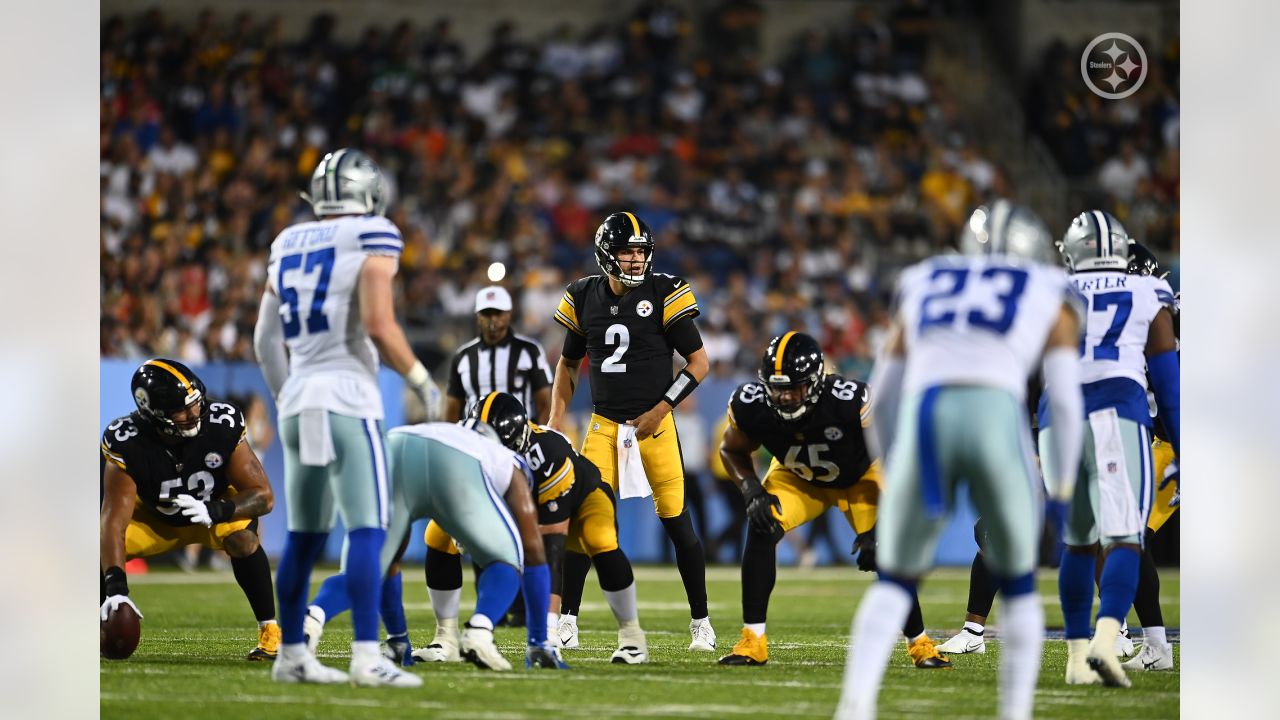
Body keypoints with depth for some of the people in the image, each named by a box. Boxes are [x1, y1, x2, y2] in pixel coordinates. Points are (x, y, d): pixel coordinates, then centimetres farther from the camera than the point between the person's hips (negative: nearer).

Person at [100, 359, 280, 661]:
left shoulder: (222, 426, -31)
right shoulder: (127, 443, -32)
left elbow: (263, 495, -27)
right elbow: (115, 519, -38)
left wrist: (215, 511, -47)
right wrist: (115, 586, -51)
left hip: (219, 506, -1)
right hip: (155, 518, 1)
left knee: (242, 539, -34)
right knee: (102, 548, -23)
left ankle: (270, 630, -18)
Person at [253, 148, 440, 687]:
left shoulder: (289, 248, 15)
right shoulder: (371, 242, -5)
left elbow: (265, 340, 16)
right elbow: (378, 326, -15)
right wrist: (421, 382, -4)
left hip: (298, 400, 7)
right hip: (348, 399, -7)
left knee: (304, 535, 14)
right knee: (368, 530, -10)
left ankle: (291, 655, 18)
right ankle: (366, 657, -19)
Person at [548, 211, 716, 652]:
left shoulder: (664, 294, -7)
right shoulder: (585, 299, 3)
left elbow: (698, 362, -3)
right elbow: (569, 364, 18)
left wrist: (662, 408, -12)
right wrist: (556, 419, 7)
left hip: (653, 424, -2)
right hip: (604, 425, 3)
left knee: (676, 522, 0)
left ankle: (700, 622, 13)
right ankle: (567, 622, 0)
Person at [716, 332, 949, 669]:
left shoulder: (850, 402, -41)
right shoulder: (752, 405, -30)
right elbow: (732, 451, -6)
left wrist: (880, 531, -34)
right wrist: (751, 490, -26)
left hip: (859, 477, -2)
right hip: (797, 476, 2)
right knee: (761, 528, -23)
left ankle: (920, 644, 5)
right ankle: (752, 642, -14)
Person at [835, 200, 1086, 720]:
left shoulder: (922, 287, 31)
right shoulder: (1050, 297, 23)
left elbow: (882, 398, 30)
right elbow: (1065, 400, 14)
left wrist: (896, 478, 40)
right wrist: (1061, 494, 21)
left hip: (923, 422, 2)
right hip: (996, 419, -2)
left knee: (895, 584, 17)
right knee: (1018, 588, 20)